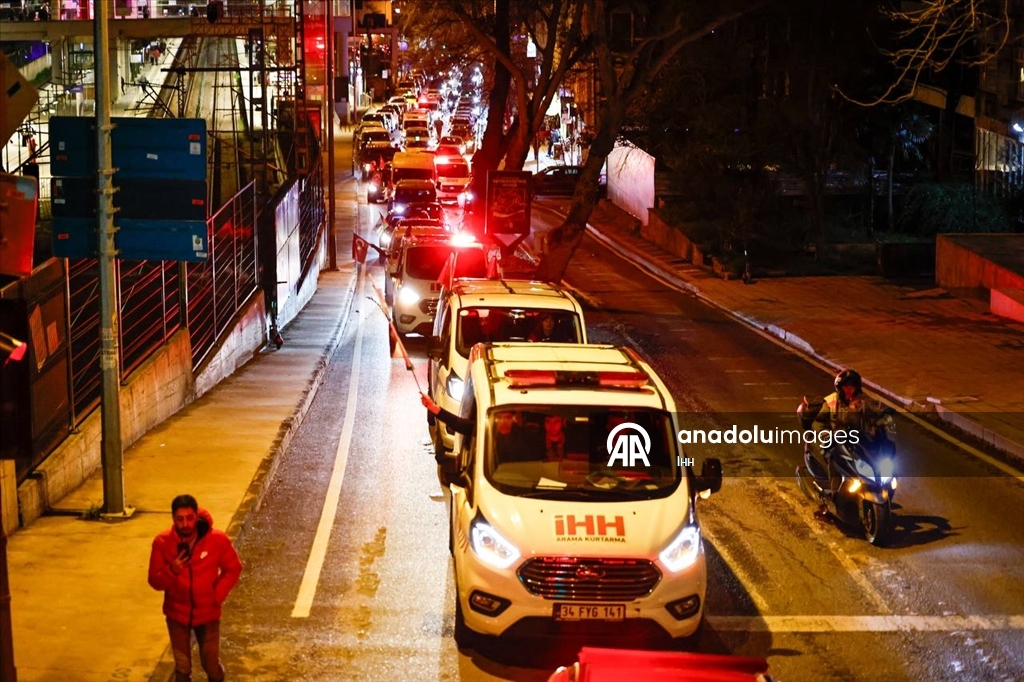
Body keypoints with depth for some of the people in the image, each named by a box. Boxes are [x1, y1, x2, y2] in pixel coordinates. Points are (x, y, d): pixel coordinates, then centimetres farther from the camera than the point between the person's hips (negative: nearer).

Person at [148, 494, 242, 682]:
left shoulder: (217, 540, -18)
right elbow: (155, 582, -11)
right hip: (177, 613, 0)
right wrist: (171, 571, -32)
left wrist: (217, 595, -9)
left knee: (212, 664, 10)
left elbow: (233, 569, -2)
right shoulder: (162, 542, -17)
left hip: (207, 613, 0)